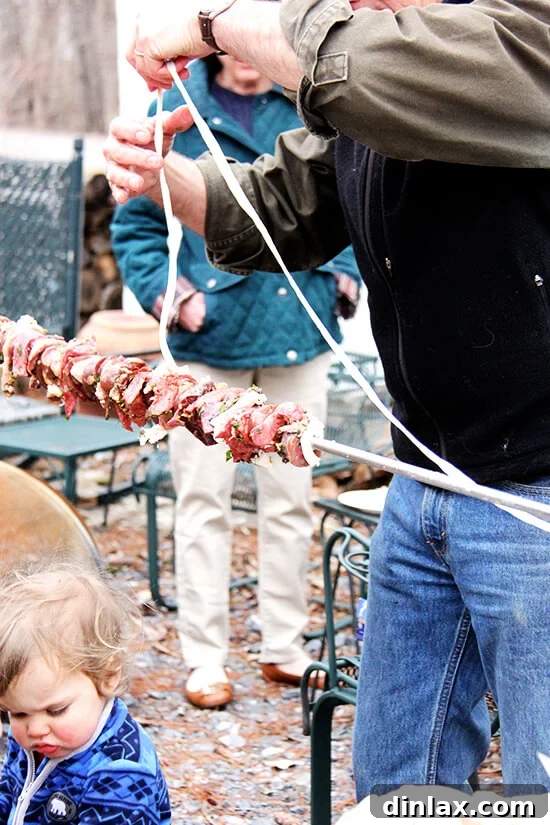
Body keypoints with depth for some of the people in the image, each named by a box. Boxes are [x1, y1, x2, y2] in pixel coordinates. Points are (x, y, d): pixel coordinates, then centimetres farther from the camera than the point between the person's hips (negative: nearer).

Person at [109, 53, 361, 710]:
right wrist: (170, 296, -10)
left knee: (290, 499, 11)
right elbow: (136, 222, 2)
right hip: (208, 340, -2)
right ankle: (204, 659, 13)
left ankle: (284, 647, 24)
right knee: (203, 501, 2)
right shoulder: (175, 112, -1)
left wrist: (344, 277, 4)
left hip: (300, 331, 3)